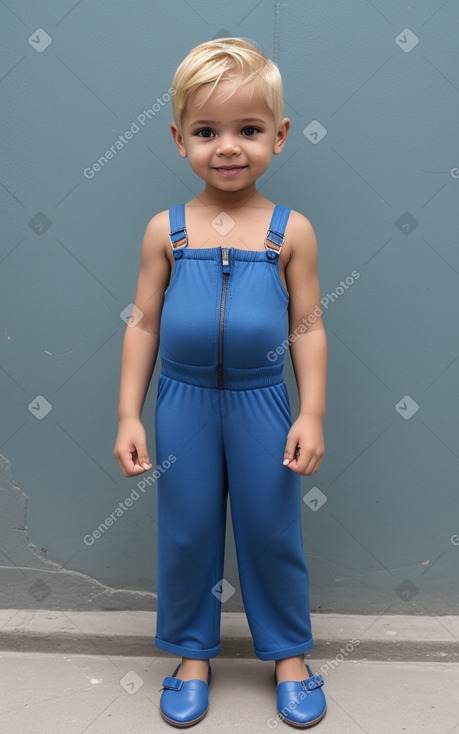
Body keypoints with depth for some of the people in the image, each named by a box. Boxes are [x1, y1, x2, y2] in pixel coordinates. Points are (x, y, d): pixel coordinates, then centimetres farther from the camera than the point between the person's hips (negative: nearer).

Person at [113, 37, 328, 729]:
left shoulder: (292, 230, -5)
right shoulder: (166, 229, -3)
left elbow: (308, 328, -1)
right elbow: (144, 324, 1)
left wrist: (312, 415, -6)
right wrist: (129, 416, -2)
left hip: (261, 404, -1)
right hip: (184, 404, 1)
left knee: (272, 532, 13)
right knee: (186, 534, 13)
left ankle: (289, 653, 36)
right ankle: (193, 653, 37)